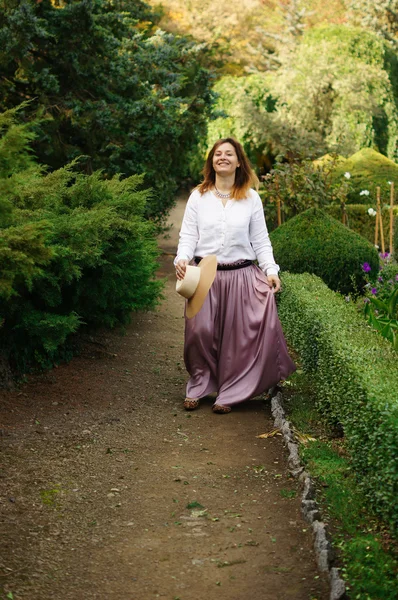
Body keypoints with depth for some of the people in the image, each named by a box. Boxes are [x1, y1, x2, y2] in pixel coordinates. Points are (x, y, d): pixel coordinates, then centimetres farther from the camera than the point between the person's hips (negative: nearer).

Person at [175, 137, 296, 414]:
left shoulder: (251, 198, 5)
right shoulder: (198, 196, 4)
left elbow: (261, 240, 6)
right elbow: (188, 235, 3)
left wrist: (271, 270, -6)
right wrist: (182, 258, -16)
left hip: (242, 276, 0)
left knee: (237, 337, 3)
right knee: (201, 333, 1)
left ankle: (228, 394, 16)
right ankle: (198, 387, 20)